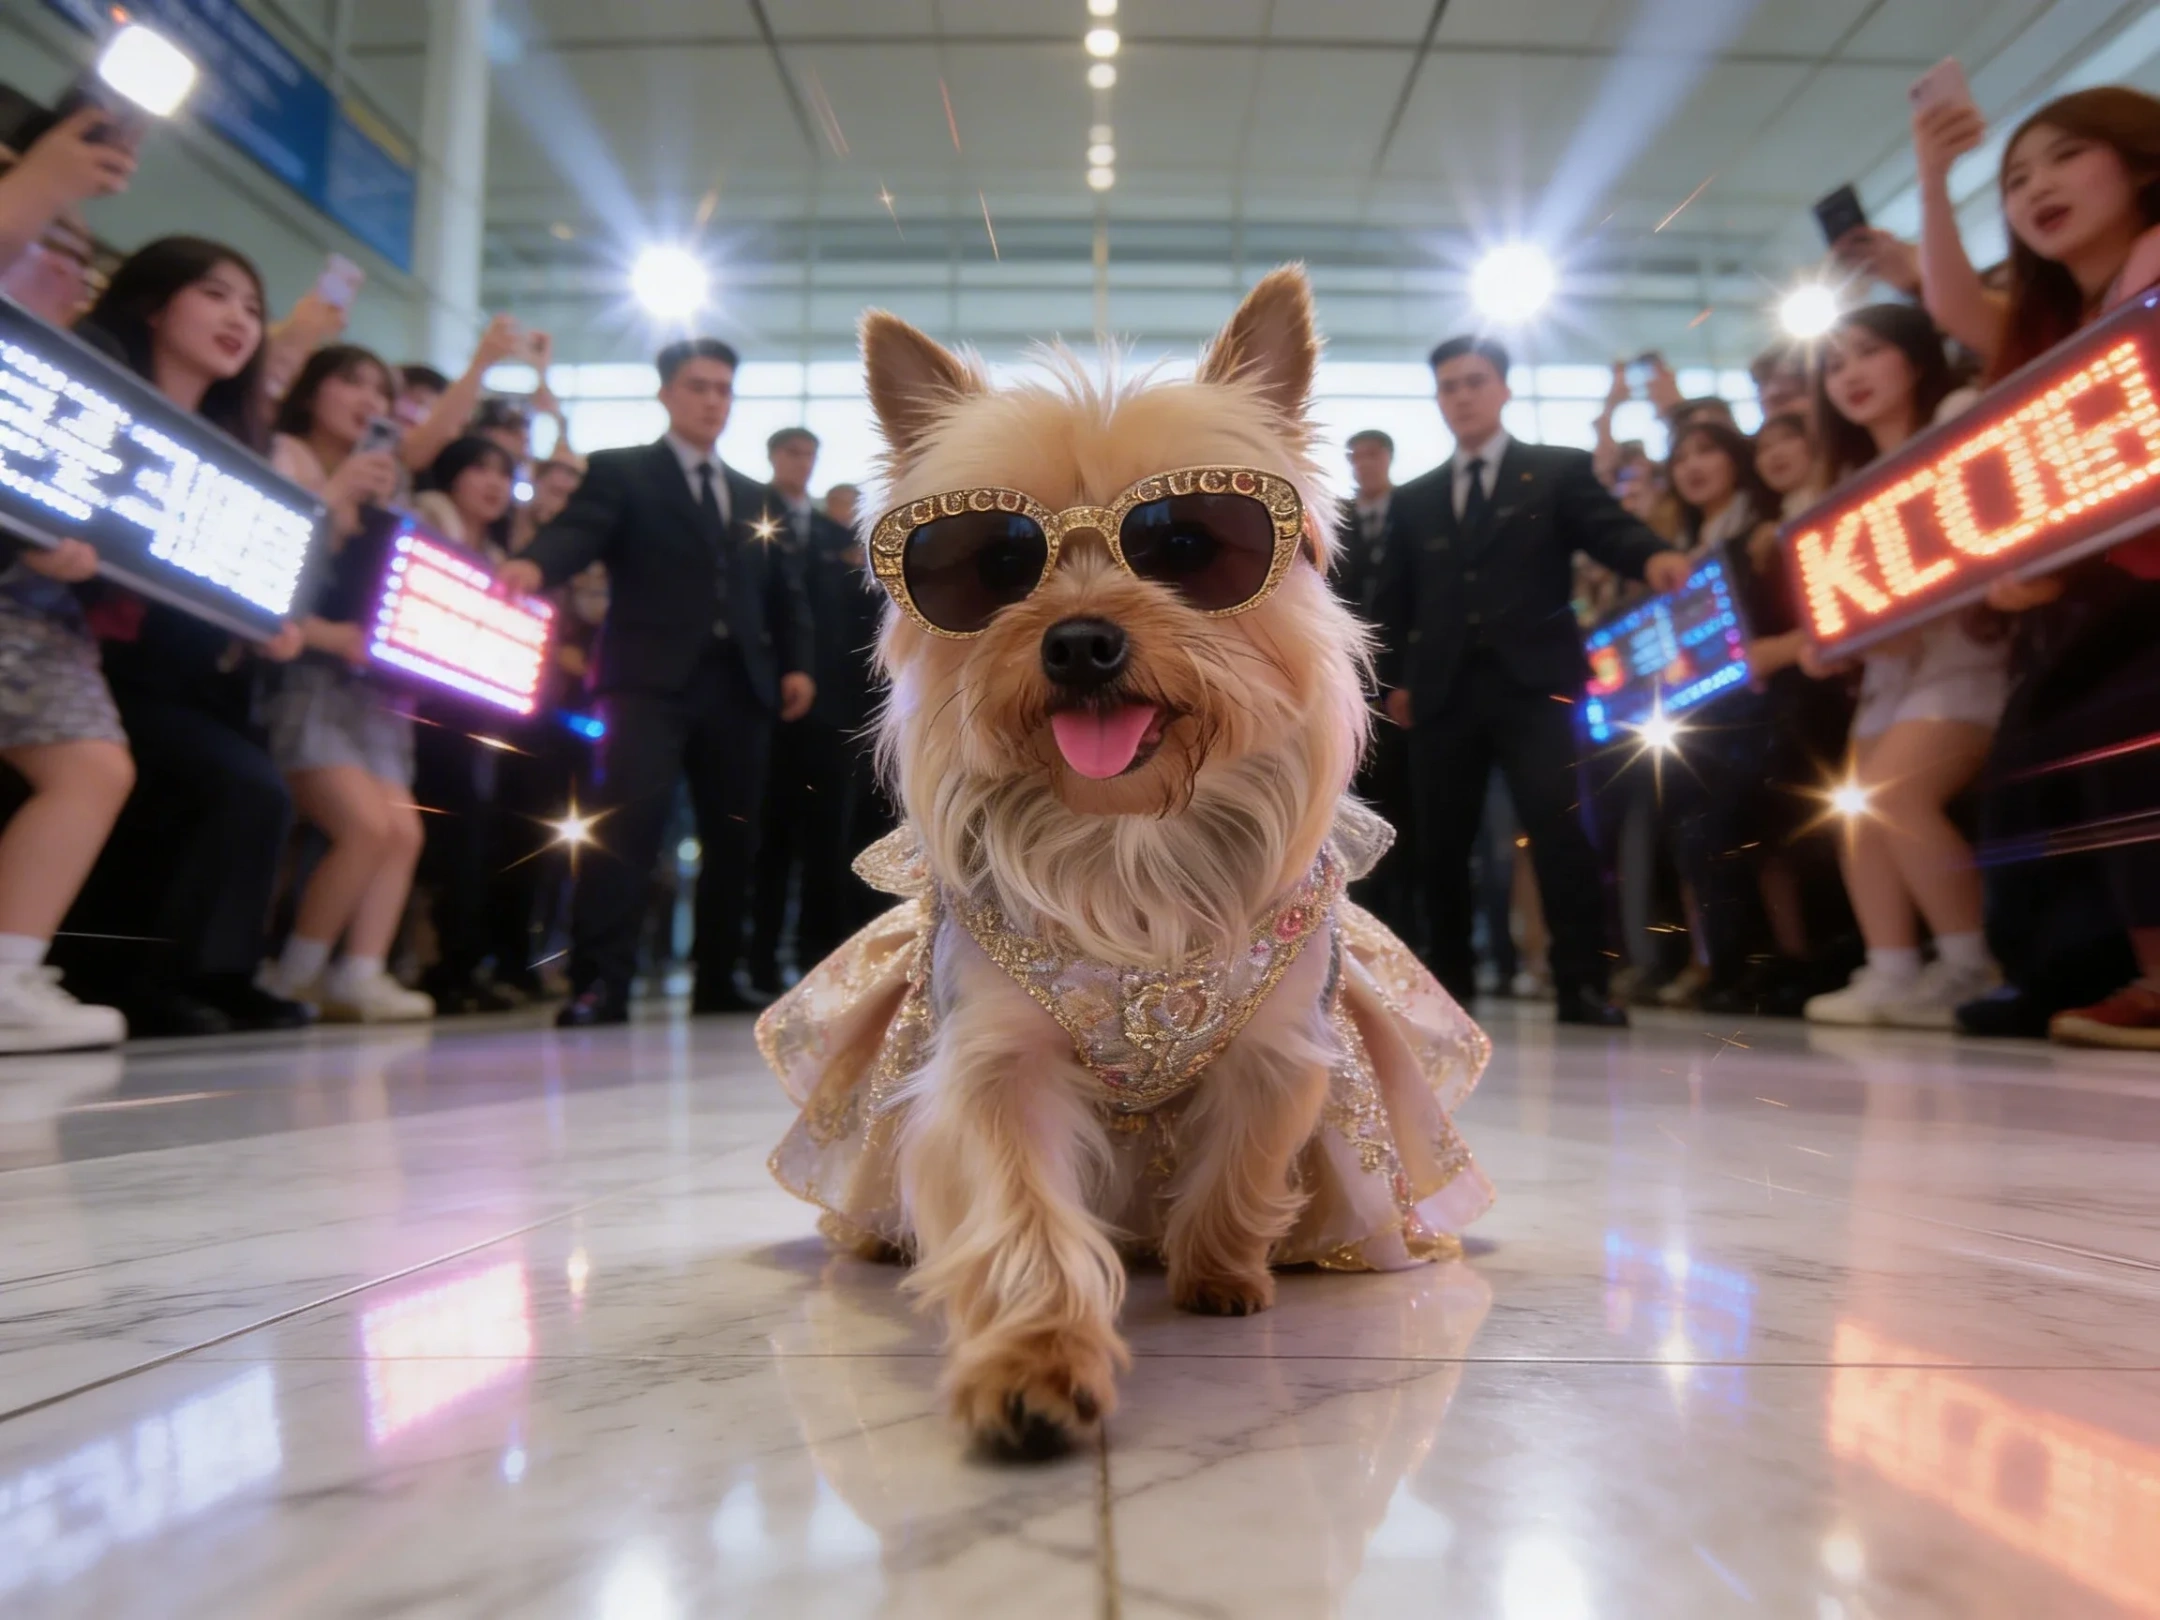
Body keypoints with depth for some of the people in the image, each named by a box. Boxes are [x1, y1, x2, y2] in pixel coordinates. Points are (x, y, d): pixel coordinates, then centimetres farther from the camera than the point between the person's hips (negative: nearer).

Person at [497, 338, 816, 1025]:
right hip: (651, 677, -5)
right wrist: (535, 564, -32)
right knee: (624, 820, -17)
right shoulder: (621, 472, 9)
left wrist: (797, 663, 4)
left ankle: (717, 981, 18)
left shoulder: (756, 496, 23)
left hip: (740, 683, 5)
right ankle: (601, 982, -14)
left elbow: (787, 589, 19)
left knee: (732, 837, 7)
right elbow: (579, 531, -9)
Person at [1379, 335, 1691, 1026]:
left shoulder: (1559, 470, 10)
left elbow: (1610, 529, -6)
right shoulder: (1414, 498, 19)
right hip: (1443, 690, 4)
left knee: (1557, 827, -12)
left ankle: (1580, 984, -7)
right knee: (1440, 841, 6)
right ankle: (1450, 982, 19)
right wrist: (1397, 677, 9)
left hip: (1532, 681, -3)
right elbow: (1395, 600, 19)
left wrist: (1654, 556, -28)